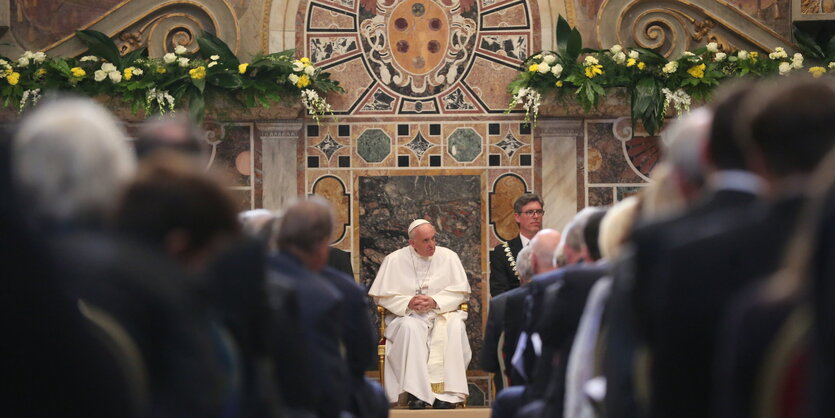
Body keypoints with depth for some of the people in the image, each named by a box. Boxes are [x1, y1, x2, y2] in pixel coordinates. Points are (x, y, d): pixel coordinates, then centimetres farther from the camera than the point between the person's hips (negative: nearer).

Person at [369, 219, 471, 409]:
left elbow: (460, 292, 3)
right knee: (410, 328, -36)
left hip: (442, 313, 1)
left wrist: (435, 302, -13)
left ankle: (447, 394, -32)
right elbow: (382, 295, 2)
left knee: (455, 327, -33)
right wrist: (408, 303, -15)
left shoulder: (448, 257, 5)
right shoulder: (394, 260, 2)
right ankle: (416, 394, -37)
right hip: (407, 315, -1)